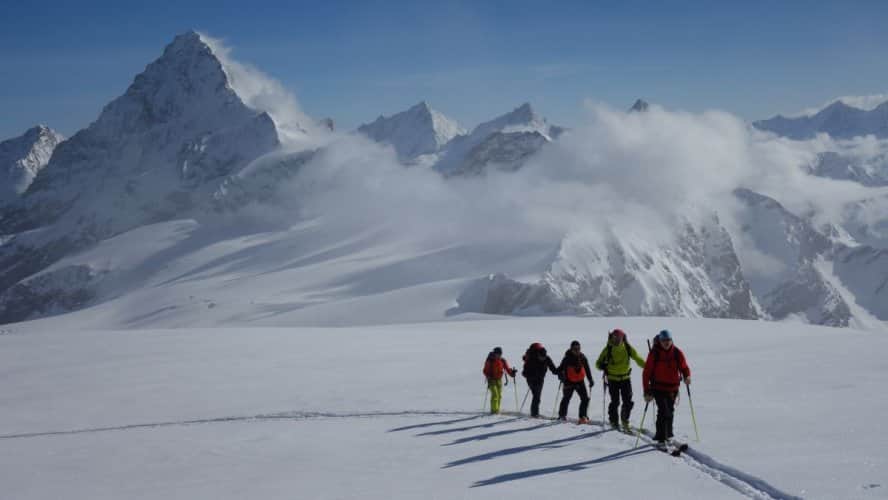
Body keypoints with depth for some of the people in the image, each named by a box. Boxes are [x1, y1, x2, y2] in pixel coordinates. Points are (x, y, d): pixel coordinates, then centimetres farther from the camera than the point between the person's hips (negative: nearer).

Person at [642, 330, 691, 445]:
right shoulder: (654, 353, -10)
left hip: (673, 388, 4)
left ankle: (668, 435, 36)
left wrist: (687, 376, -24)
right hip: (658, 387, -4)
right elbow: (647, 373, -7)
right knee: (663, 411, -15)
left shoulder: (677, 353, -3)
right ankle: (661, 438, -8)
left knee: (670, 411, 18)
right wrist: (647, 391, -10)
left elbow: (684, 367, 1)